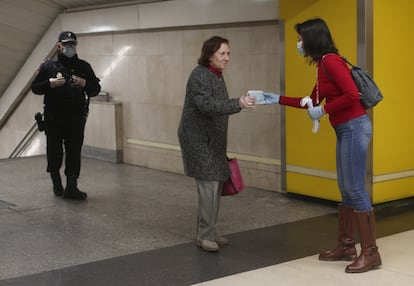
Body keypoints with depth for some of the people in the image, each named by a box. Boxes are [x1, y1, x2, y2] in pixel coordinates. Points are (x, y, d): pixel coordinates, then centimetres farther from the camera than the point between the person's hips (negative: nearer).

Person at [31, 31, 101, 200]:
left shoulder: (84, 67, 9)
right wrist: (51, 84, -13)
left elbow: (95, 89, 9)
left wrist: (84, 83, -11)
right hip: (53, 118, -1)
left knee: (74, 152, -2)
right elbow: (35, 87, 4)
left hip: (76, 118, 1)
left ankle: (71, 187, 3)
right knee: (54, 152, 4)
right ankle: (57, 184, 25)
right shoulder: (48, 66, 5)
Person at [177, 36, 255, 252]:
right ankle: (204, 236, -4)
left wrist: (226, 132, 22)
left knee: (215, 186, 8)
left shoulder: (217, 75, 12)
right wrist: (237, 104, -42)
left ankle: (208, 233, 16)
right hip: (197, 139, -9)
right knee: (208, 186, -11)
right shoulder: (199, 75, -16)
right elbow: (207, 105, -31)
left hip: (212, 140, 9)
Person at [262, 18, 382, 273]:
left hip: (354, 128, -10)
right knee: (346, 190, 13)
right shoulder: (323, 64, 16)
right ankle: (346, 247, 21)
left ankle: (371, 253, -1)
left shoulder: (330, 61, -14)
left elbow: (352, 95, -24)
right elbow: (312, 102, 23)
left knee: (356, 189, -7)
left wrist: (324, 110, -15)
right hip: (345, 130, 10)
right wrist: (278, 99, 24)